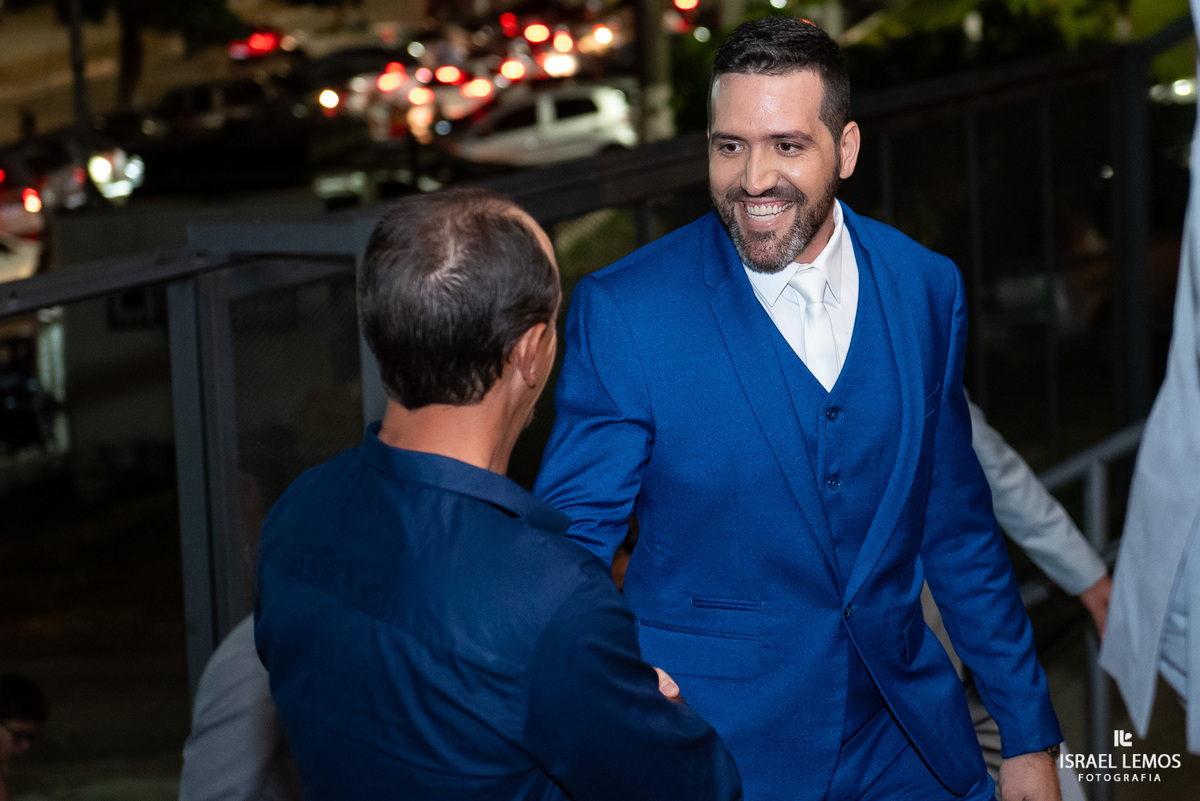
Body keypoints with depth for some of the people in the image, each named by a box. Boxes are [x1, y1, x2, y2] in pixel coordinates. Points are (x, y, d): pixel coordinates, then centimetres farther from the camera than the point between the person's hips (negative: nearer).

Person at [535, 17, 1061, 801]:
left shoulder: (927, 289, -1)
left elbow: (957, 529, 7)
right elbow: (569, 542, -10)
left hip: (903, 737, 3)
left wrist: (1028, 736, 9)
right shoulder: (621, 311, -14)